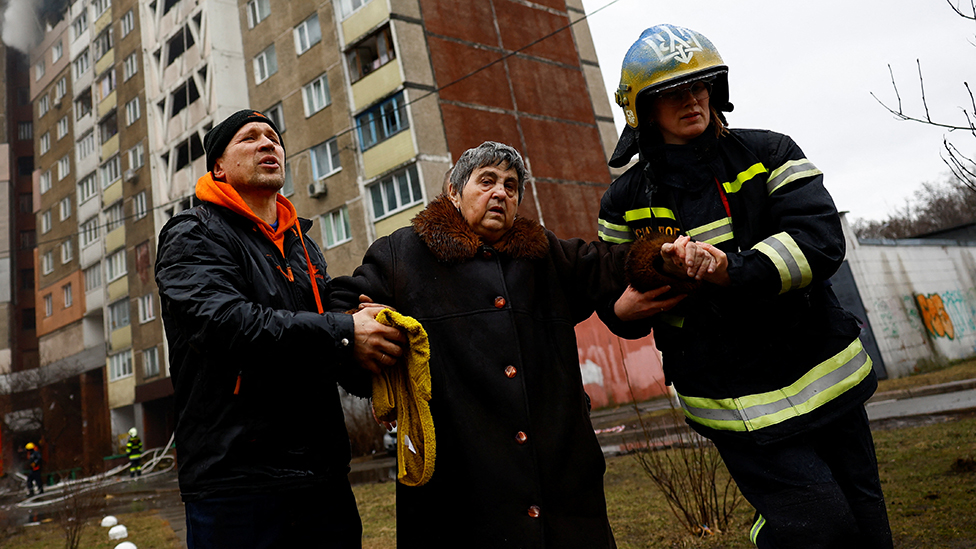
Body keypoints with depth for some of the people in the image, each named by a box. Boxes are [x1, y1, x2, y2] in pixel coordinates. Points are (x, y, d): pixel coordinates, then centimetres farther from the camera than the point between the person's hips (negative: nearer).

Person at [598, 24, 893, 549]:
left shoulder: (768, 153, 0)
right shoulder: (626, 200, -1)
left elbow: (822, 239, -12)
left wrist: (734, 270, -29)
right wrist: (660, 278, -18)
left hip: (826, 377, 3)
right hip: (739, 404, -3)